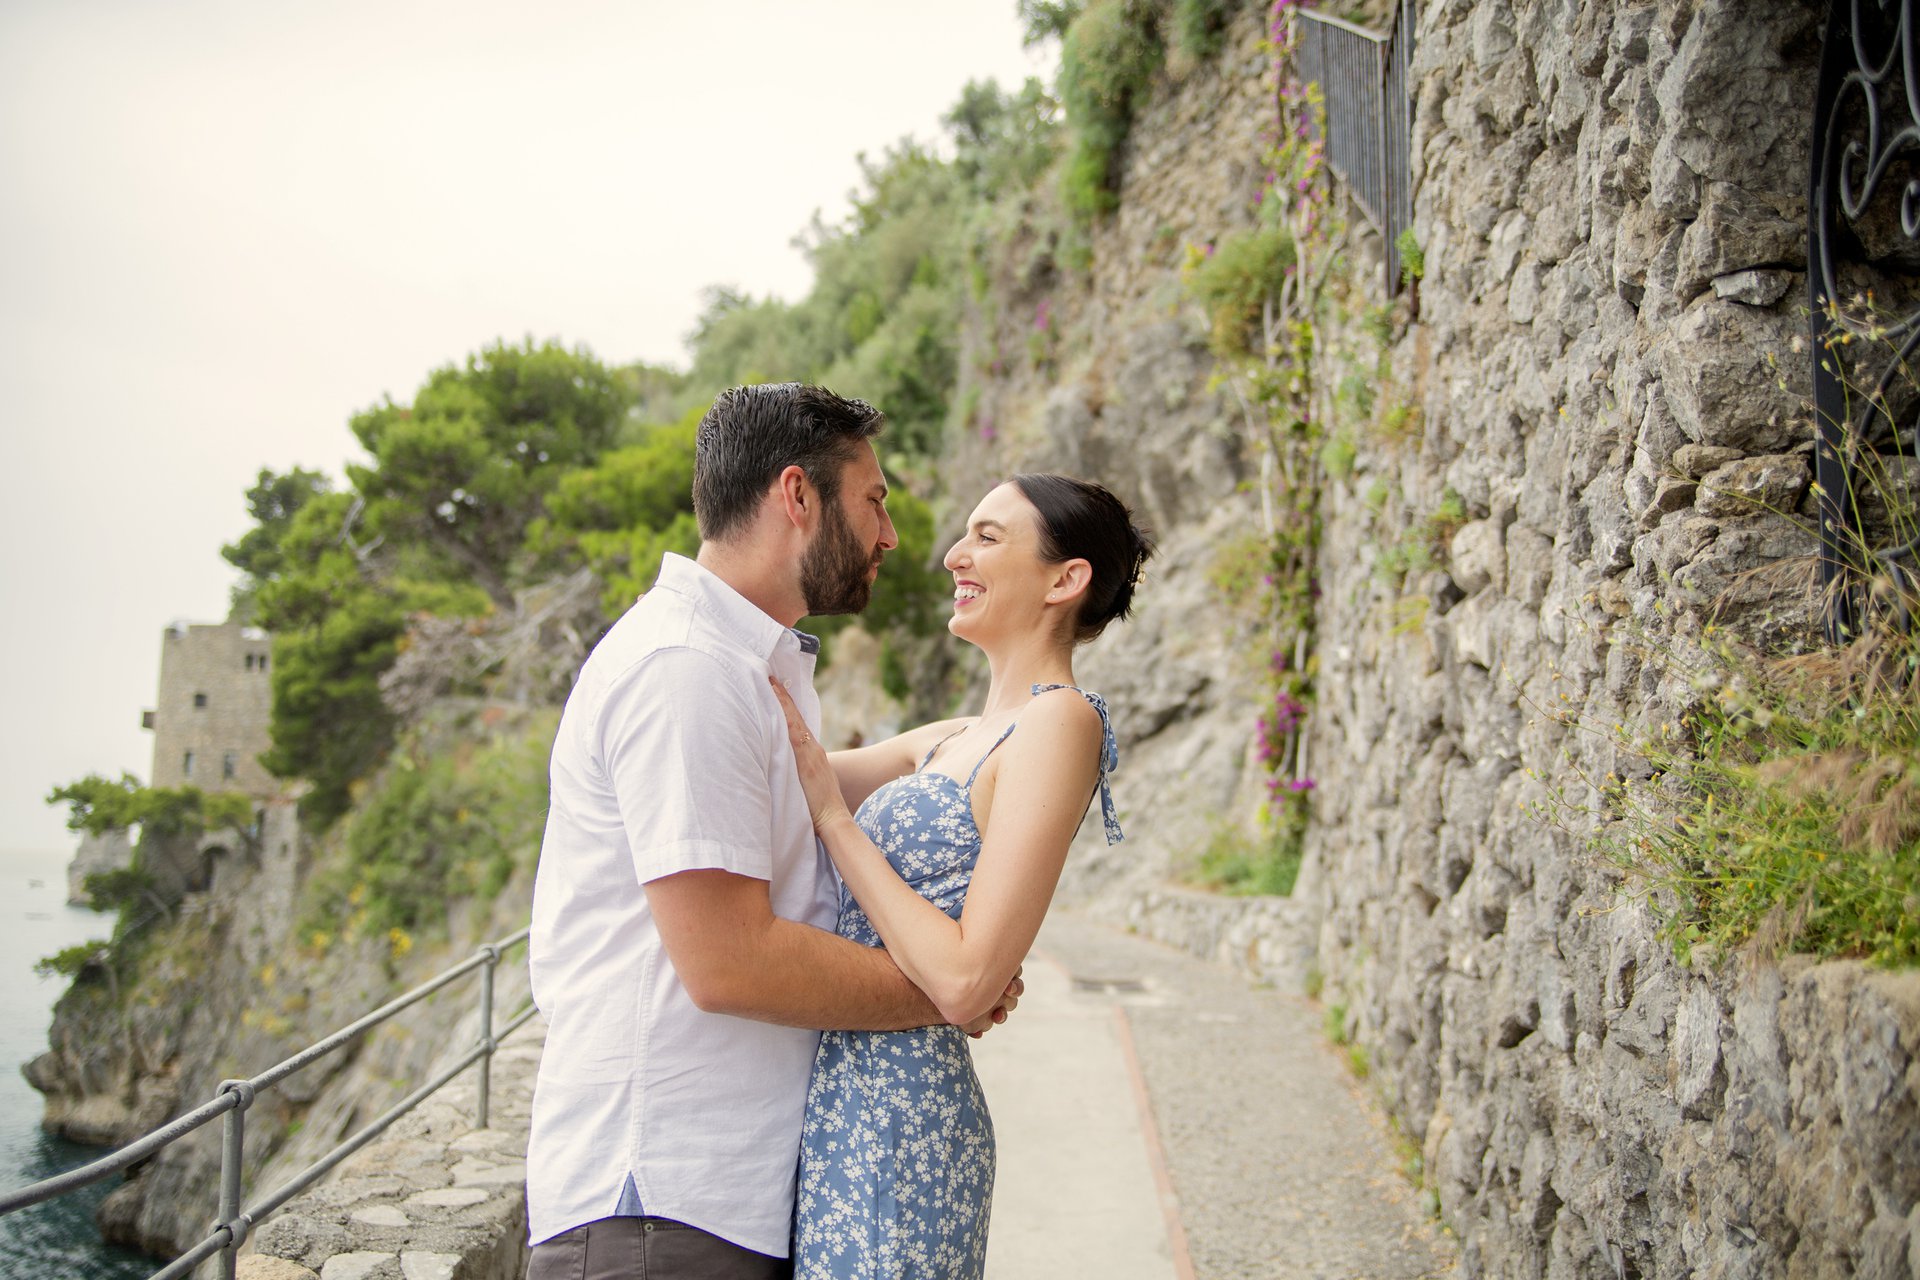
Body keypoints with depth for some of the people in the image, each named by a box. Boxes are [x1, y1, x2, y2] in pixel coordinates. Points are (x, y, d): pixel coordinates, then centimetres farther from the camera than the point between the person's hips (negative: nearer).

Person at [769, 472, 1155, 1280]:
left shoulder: (1058, 723, -14)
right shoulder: (955, 740, 14)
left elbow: (966, 983, -20)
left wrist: (832, 816, -15)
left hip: (895, 1120, -8)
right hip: (845, 1103, 8)